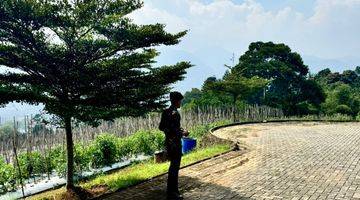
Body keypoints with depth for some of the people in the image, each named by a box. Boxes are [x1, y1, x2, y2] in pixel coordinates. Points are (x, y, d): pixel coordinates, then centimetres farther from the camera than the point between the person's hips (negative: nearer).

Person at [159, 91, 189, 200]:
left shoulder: (165, 112, 8)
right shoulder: (175, 113, -19)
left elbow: (161, 127, 13)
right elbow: (174, 130, -25)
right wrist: (183, 133, -10)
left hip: (168, 142, 9)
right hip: (175, 143, -9)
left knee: (173, 166, 21)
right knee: (175, 167, 1)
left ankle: (171, 189, 33)